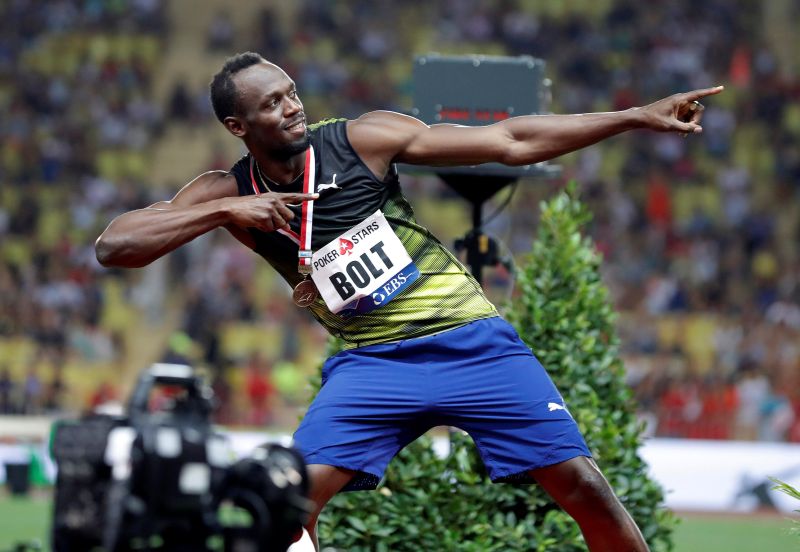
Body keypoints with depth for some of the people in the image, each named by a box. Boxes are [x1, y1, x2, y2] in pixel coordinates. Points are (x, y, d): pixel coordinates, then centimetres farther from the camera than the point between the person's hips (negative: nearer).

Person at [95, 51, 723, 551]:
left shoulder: (360, 139, -8)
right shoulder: (229, 193, -3)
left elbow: (510, 142, -7)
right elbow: (113, 245, -11)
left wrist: (638, 116, -12)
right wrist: (226, 211, -21)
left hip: (472, 341, -1)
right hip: (372, 363, 1)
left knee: (582, 485, -7)